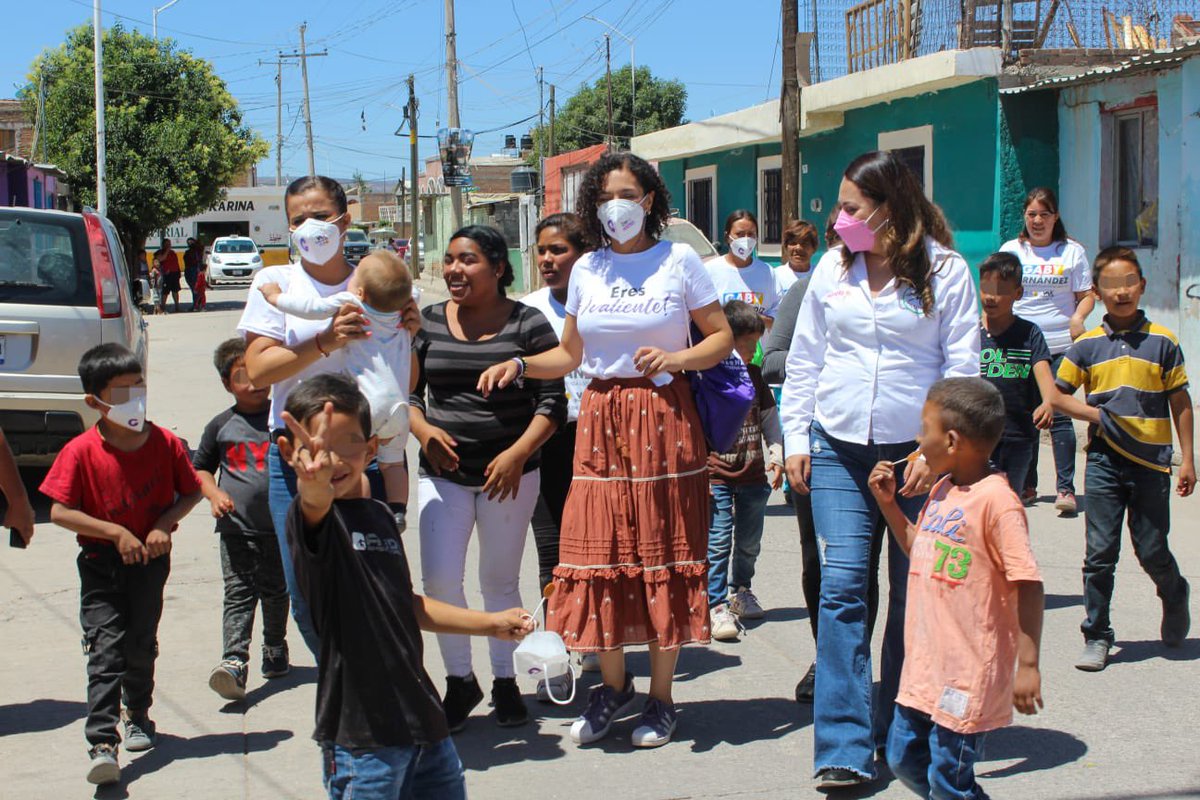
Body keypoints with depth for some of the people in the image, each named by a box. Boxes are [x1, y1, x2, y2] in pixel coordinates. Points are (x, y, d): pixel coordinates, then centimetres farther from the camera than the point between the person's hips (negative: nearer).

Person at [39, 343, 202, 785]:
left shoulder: (166, 443, -5)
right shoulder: (80, 452, -13)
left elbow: (191, 491, 6)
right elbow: (59, 511, -13)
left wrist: (165, 523, -12)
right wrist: (117, 533, -18)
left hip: (150, 558, 3)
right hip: (101, 562, -2)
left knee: (141, 643, 15)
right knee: (105, 647, -11)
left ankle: (138, 714, 40)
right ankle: (102, 743, -15)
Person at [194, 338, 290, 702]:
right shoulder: (221, 426, 4)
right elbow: (200, 467, 13)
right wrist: (214, 494, -3)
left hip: (280, 526, 1)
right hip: (236, 526, 0)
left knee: (276, 592, 13)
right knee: (238, 593, -9)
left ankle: (275, 650, 32)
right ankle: (234, 661, -18)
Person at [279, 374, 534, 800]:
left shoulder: (380, 515, 12)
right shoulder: (310, 518, -9)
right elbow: (314, 504, -35)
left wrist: (489, 622, 31)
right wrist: (314, 484, -59)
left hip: (421, 713, 7)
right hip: (360, 729, -7)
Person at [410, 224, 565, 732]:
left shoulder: (528, 324, -4)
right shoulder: (428, 323, 4)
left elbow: (552, 401, -6)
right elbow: (408, 390, 9)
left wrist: (518, 452, -18)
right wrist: (423, 429, -11)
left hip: (509, 474, -2)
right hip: (443, 472, 2)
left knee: (501, 581, 9)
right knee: (439, 580, -9)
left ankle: (505, 681, 26)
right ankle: (459, 680, 12)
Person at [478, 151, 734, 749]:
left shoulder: (679, 261, 1)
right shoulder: (587, 270, 10)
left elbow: (722, 338, 3)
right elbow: (569, 355, 15)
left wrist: (676, 359, -14)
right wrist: (520, 366, -1)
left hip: (663, 419, -3)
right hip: (601, 421, 3)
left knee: (663, 552, 0)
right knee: (598, 553, 0)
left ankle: (660, 697, 13)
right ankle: (613, 686, 20)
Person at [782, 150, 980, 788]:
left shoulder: (945, 271, -3)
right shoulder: (832, 268, 7)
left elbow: (961, 367, -3)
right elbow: (804, 359, 13)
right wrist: (795, 438, 8)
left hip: (917, 454, -2)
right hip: (839, 451, 2)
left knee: (913, 595, 6)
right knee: (841, 587, -8)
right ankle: (845, 748, -7)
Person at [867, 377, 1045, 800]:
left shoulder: (996, 500, -18)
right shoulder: (941, 491, 8)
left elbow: (1029, 585, -20)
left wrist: (1028, 665, -21)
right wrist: (888, 502, 13)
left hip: (968, 673, -9)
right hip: (925, 665, 9)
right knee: (904, 758, 17)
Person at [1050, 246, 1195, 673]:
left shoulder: (1162, 341, -1)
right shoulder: (1087, 345, 2)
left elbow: (1180, 402, 4)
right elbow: (1058, 394, 8)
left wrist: (1188, 458, 2)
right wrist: (1095, 415, -8)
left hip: (1151, 463, -1)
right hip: (1105, 462, 1)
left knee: (1152, 552, 5)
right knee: (1100, 554, 0)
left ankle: (1175, 596, 37)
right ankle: (1096, 637, 10)